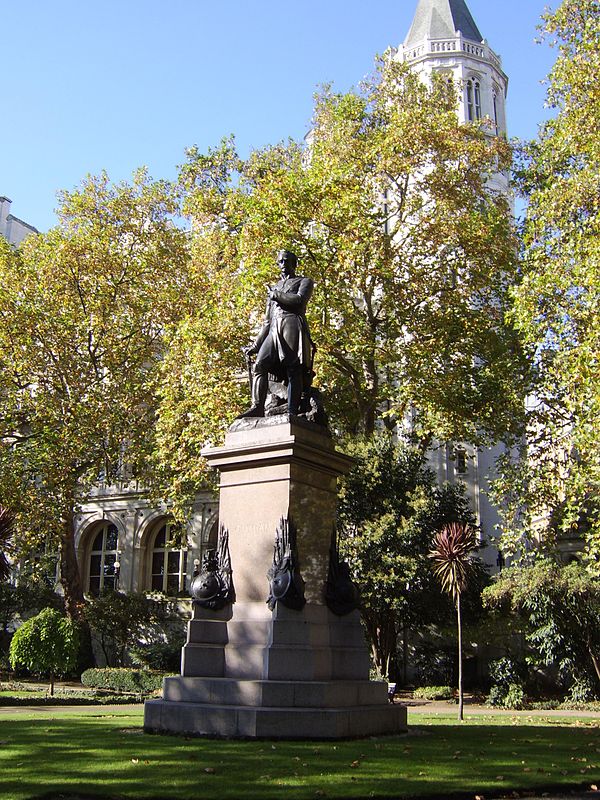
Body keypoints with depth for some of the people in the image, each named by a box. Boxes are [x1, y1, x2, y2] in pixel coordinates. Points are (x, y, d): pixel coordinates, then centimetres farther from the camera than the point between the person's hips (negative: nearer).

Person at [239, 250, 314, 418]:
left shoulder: (304, 281, 18)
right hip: (274, 330, 5)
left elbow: (299, 300, -7)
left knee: (294, 369, -14)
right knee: (259, 365, -15)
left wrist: (276, 295, 4)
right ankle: (257, 407, -23)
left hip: (293, 324, -5)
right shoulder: (274, 288, 32)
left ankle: (292, 412, -23)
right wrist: (255, 345, 23)